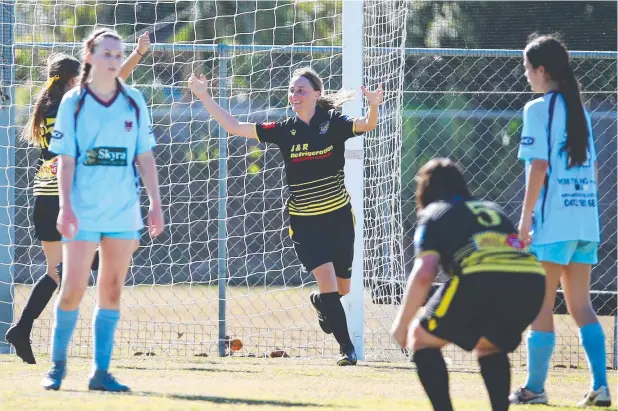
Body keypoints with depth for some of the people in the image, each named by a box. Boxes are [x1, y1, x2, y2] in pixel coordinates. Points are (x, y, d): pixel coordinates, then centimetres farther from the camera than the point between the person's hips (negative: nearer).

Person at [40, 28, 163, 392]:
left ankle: (101, 372, 6)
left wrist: (156, 205, 4)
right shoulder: (73, 103, 0)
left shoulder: (134, 102, 7)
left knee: (112, 290, 2)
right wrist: (65, 207, -12)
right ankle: (58, 365, 10)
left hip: (124, 211, 3)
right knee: (73, 289, -5)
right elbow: (65, 160, -2)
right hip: (83, 213, -3)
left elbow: (145, 158, 9)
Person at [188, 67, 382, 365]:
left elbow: (367, 125, -25)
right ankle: (346, 347, -8)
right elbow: (233, 126, -1)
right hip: (304, 222, 0)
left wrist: (373, 105, -47)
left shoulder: (334, 123, -6)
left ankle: (319, 302, 47)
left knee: (341, 288, 11)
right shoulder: (284, 130, -2)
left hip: (339, 217, 1)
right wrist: (203, 96, -6)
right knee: (326, 278, -17)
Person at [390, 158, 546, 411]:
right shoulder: (492, 210, 36)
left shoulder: (434, 215, 20)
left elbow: (424, 274, 5)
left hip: (481, 280, -5)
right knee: (488, 345, 33)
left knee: (422, 339, 16)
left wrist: (401, 324, 14)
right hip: (532, 281, 5)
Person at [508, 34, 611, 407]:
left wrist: (525, 219, -11)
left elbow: (538, 166, -14)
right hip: (586, 220, 7)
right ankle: (600, 385, -3)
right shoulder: (580, 109, 14)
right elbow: (593, 167, 15)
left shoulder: (539, 109, -8)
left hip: (553, 220, -7)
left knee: (541, 304, 1)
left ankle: (535, 387, 4)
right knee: (581, 304, 8)